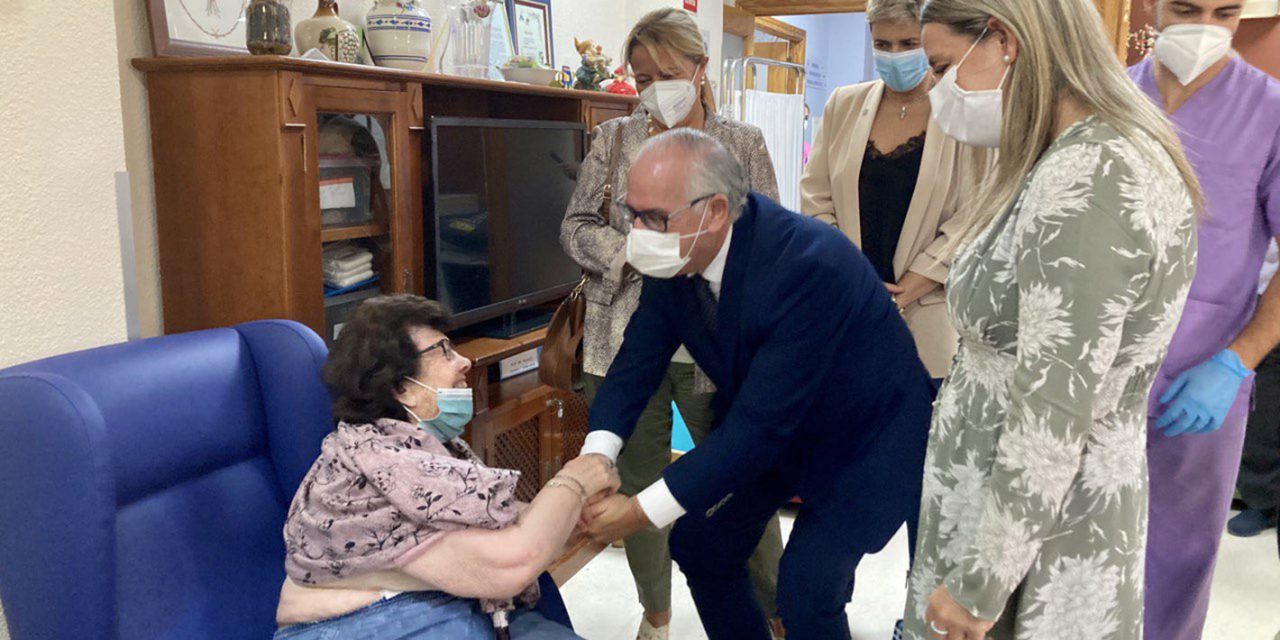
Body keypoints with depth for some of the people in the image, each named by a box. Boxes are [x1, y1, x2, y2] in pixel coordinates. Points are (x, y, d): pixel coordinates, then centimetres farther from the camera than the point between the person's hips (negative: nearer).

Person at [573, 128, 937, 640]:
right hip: (770, 426, 7)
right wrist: (596, 454, -28)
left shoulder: (809, 265, -37)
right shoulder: (675, 256, -15)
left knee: (806, 590, -16)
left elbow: (762, 424, -36)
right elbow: (639, 357, -9)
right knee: (700, 546, 10)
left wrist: (641, 512, -35)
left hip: (865, 433, -6)